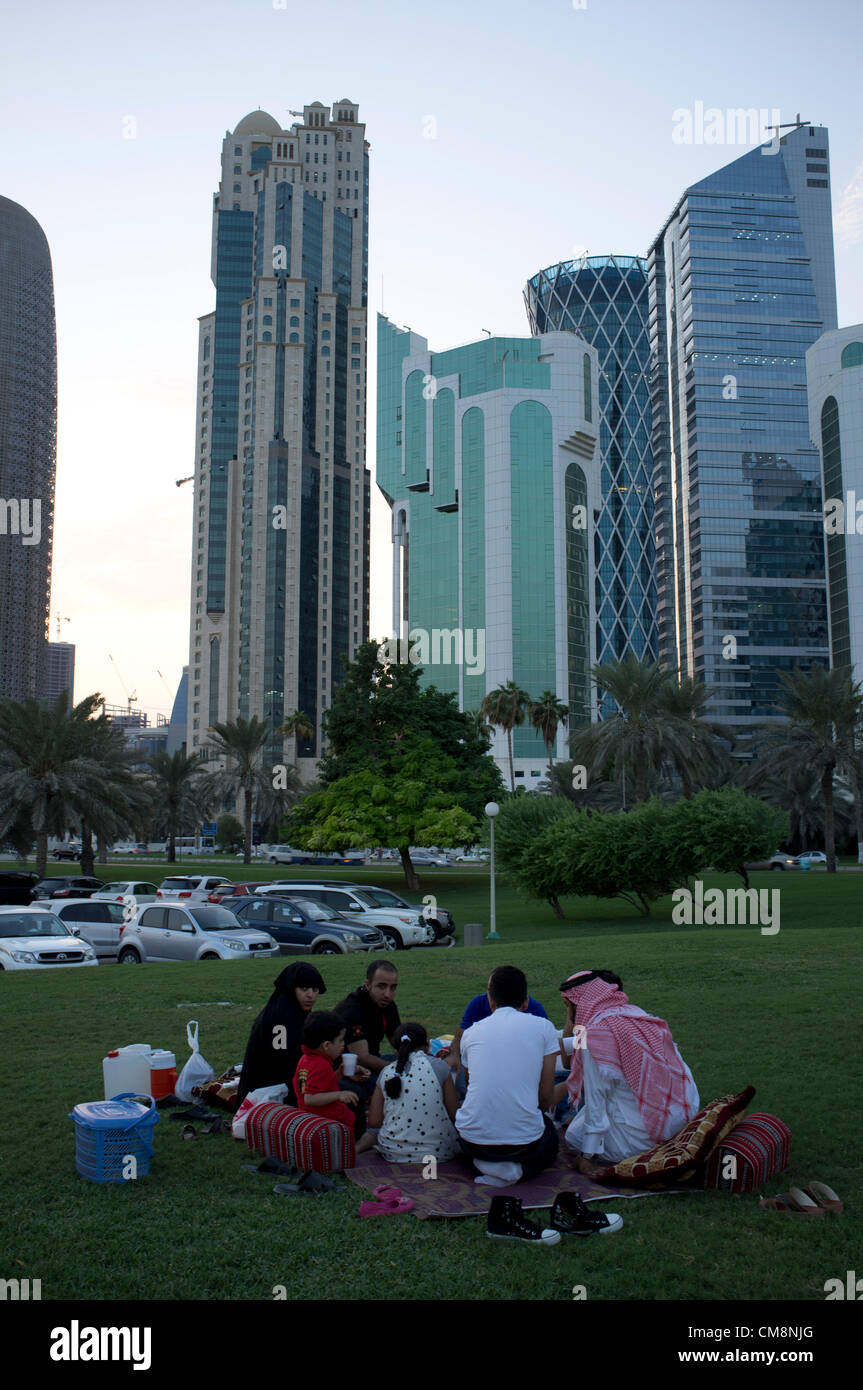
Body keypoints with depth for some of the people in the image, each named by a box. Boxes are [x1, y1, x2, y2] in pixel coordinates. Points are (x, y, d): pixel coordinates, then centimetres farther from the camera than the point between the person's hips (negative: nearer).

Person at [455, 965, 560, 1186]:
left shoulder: (471, 1032, 10)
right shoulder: (544, 1027, 3)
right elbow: (546, 1097, 4)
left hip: (474, 1139, 2)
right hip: (524, 1140, -2)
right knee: (550, 1141, 32)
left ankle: (485, 1165, 5)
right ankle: (517, 1169, 2)